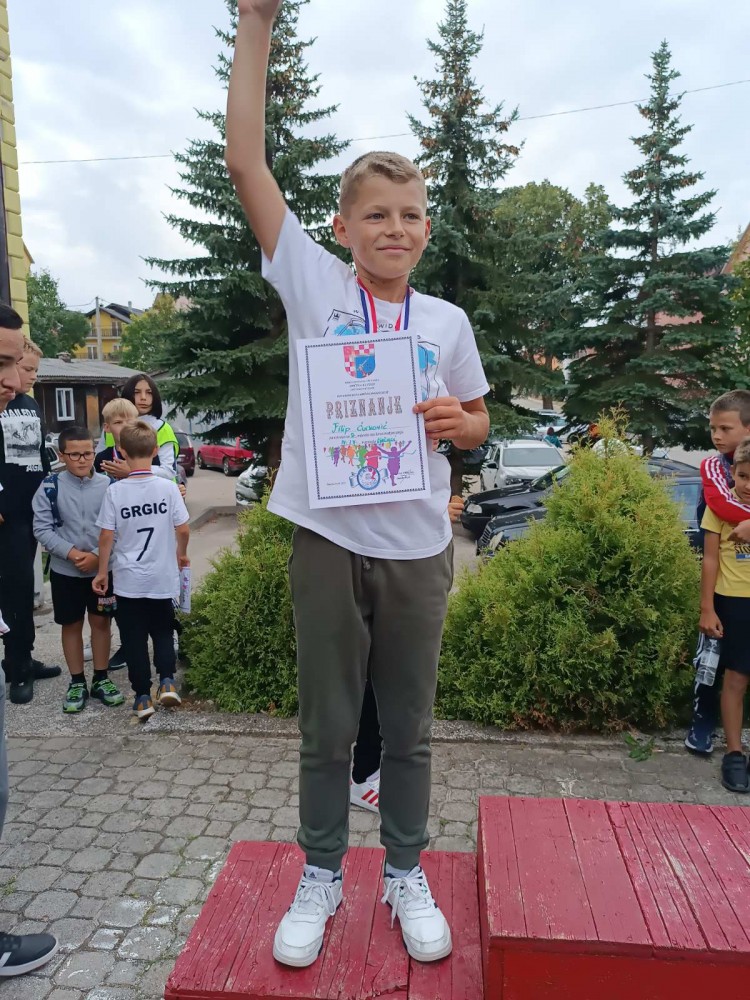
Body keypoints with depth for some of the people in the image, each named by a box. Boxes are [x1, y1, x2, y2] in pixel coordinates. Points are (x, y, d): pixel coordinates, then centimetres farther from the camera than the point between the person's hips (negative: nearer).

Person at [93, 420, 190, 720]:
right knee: (163, 632, 20)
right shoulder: (168, 487, -10)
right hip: (163, 578, 1)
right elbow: (183, 529, -7)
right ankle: (167, 681, 6)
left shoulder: (114, 491, -10)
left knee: (134, 638, 11)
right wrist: (181, 554, 13)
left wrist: (102, 572, 6)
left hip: (128, 580, -1)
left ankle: (142, 697, 15)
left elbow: (106, 536, -7)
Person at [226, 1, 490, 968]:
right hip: (327, 538, -1)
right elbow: (245, 161, -1)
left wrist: (455, 421, -8)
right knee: (326, 727, 12)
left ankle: (406, 876, 36)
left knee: (408, 728, 14)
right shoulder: (312, 283, 1)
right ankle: (320, 878, 34)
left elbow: (478, 420, 16)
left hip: (416, 545, 2)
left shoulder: (447, 321, 6)